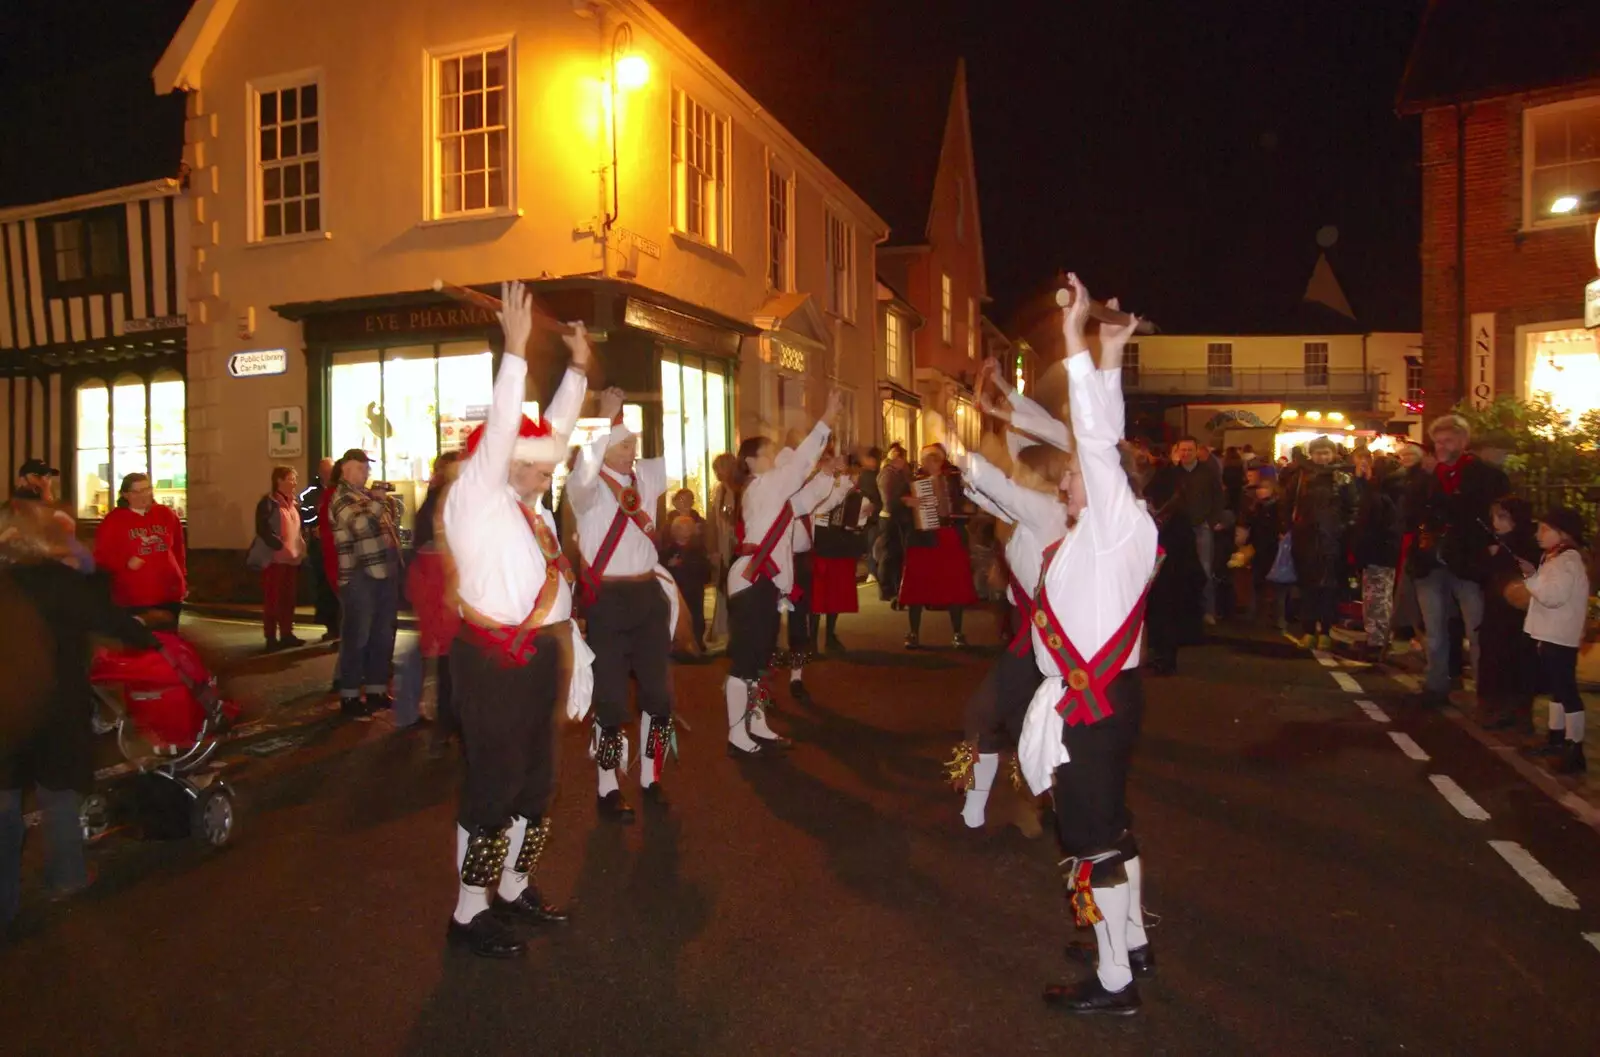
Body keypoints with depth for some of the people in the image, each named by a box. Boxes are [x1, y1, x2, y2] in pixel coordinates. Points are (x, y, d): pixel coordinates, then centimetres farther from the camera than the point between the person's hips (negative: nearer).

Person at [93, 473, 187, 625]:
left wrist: (183, 580, 14)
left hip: (170, 594, 3)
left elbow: (178, 550, 14)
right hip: (133, 598, -3)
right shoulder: (114, 520, -1)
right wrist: (125, 562, -18)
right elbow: (102, 556, -1)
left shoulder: (167, 514, 8)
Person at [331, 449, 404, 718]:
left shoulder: (368, 493, 17)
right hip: (359, 576, -9)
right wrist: (378, 500, -18)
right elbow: (360, 523, -27)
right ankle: (349, 696, 5)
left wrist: (387, 497, 11)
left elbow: (395, 515, 28)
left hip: (386, 571, 9)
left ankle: (377, 690, 24)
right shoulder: (341, 497, -8)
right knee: (356, 637, -3)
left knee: (383, 636, 14)